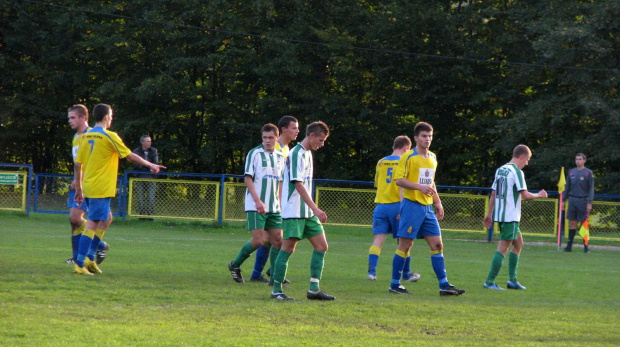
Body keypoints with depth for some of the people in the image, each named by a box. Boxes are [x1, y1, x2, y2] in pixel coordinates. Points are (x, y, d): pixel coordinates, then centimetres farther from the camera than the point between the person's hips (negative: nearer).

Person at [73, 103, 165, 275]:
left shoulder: (85, 137, 9)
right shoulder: (109, 137, -9)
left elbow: (78, 164, 12)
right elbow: (130, 156, -3)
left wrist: (78, 188, 19)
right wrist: (151, 165, 9)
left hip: (88, 188, 8)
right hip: (101, 188, -8)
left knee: (105, 220, 20)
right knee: (92, 225, -7)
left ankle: (90, 257, 17)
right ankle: (80, 264, -11)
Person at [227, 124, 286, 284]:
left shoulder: (280, 157, 13)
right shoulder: (254, 153, -4)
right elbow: (247, 178, -8)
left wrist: (280, 204, 14)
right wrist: (258, 201, -17)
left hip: (274, 207, 6)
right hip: (256, 206, -6)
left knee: (277, 239, 0)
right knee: (258, 240, -10)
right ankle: (235, 265, 9)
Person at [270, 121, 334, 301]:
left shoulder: (307, 153, 15)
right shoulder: (297, 154, -14)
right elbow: (298, 184, -21)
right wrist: (315, 208, -24)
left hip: (307, 212, 10)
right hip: (294, 211, -9)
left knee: (321, 246, 5)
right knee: (288, 248, -6)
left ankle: (314, 289, 6)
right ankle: (276, 290, 0)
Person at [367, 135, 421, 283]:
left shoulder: (381, 163, 11)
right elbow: (402, 186, -14)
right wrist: (403, 208, -18)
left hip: (380, 205, 4)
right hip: (396, 205, -4)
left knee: (378, 240, -1)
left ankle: (371, 271, -16)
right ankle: (406, 274, 17)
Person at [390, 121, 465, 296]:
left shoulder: (432, 158, 15)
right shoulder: (408, 157, -7)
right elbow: (399, 180, -14)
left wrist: (438, 203, 22)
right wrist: (419, 187, -23)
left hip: (427, 207, 7)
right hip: (412, 205, -7)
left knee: (437, 245, 2)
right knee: (405, 245, -4)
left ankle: (444, 285, 3)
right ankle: (395, 284, 4)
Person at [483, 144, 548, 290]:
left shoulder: (500, 170, 13)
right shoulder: (517, 172, -12)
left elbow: (493, 194, 16)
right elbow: (525, 195, -15)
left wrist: (489, 215, 19)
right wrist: (539, 195, 2)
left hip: (499, 215, 9)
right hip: (510, 216, -9)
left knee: (518, 243, 19)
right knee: (503, 248, -6)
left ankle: (512, 280, 18)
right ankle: (490, 282, -9)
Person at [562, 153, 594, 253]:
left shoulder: (588, 173, 0)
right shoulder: (571, 172, 12)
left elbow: (591, 189, -3)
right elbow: (567, 187, 18)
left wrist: (590, 202, -11)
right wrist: (564, 200, 13)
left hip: (583, 201, -4)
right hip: (572, 200, 4)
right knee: (572, 224, 5)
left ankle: (586, 247, 1)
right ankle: (569, 246, 8)